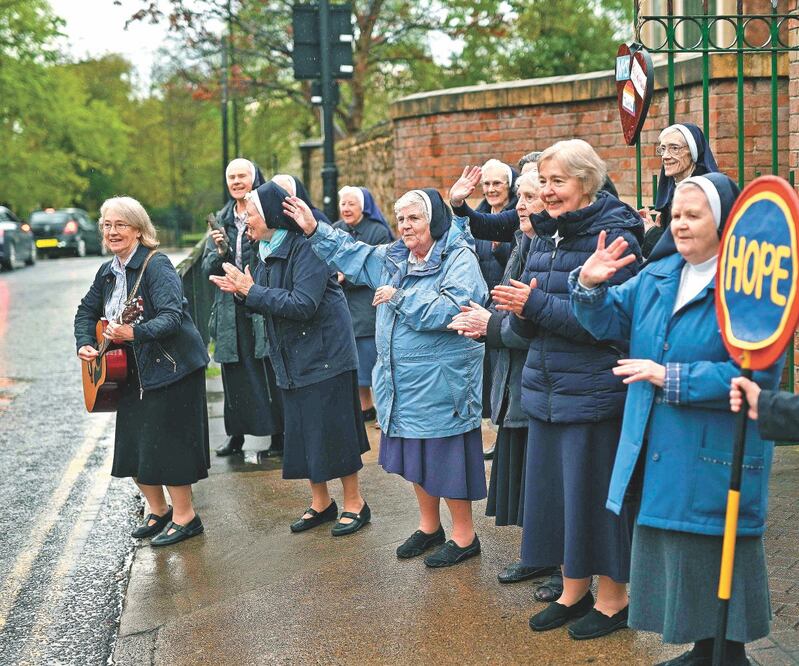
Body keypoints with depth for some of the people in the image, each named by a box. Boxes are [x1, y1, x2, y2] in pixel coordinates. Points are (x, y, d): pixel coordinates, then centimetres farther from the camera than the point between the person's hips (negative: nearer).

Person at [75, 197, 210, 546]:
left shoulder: (156, 265, -16)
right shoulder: (108, 272, 8)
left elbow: (172, 316, -27)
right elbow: (86, 311, 21)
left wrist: (135, 333, -40)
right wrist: (85, 344, 4)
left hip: (171, 369, -8)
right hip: (132, 373, 8)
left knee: (166, 445, -4)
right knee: (131, 448, 11)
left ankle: (185, 516, 12)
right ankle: (158, 510, 30)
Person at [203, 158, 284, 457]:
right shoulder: (221, 219, 13)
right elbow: (208, 269, 10)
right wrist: (219, 251, -10)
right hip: (231, 308, 4)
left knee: (269, 370, -3)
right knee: (235, 371, 8)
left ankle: (278, 433, 7)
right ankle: (236, 433, 18)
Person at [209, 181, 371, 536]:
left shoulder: (306, 247, -19)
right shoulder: (268, 251, 7)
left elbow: (302, 304, -27)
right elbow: (271, 303, 10)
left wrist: (252, 290, -21)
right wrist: (242, 291, -7)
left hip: (324, 356, -8)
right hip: (292, 358, 8)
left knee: (332, 430, -1)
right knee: (301, 433, 13)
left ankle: (354, 503, 14)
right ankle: (320, 503, 27)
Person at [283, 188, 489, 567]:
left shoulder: (459, 258, -14)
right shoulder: (394, 258, 11)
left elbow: (453, 308, -27)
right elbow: (354, 254, 25)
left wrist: (400, 298, -19)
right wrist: (315, 231, 18)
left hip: (441, 382, -8)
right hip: (403, 380, 8)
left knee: (446, 458, 0)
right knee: (414, 455, 17)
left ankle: (464, 537, 14)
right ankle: (429, 527, 33)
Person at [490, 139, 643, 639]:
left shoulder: (614, 236, -13)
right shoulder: (545, 234, 10)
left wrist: (538, 305, -21)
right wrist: (521, 310, -10)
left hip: (594, 390, -8)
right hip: (547, 388, 8)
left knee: (596, 490, 2)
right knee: (556, 487, 14)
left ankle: (614, 598, 19)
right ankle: (575, 590, 29)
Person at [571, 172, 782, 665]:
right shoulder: (657, 277, 9)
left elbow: (755, 374, -23)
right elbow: (609, 320, 13)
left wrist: (670, 378, -22)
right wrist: (590, 285, -8)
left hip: (716, 459, -8)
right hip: (660, 456, 8)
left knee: (718, 561, 2)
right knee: (674, 553, 17)